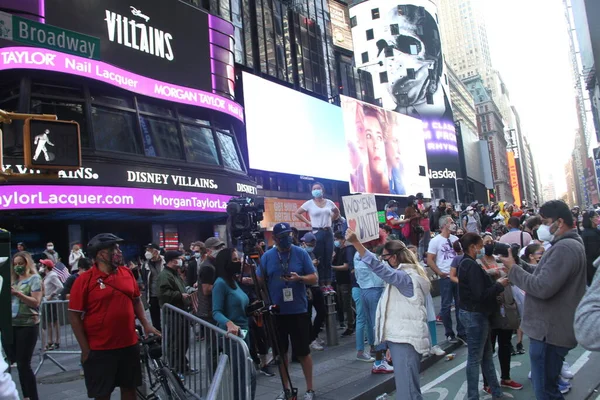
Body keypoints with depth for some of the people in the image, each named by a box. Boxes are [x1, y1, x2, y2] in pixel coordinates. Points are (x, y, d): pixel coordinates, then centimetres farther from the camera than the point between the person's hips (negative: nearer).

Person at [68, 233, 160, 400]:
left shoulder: (127, 273, 2)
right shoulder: (85, 280, -12)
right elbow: (74, 316, -9)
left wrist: (145, 323, 1)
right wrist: (85, 349, -10)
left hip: (129, 345, 4)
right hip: (100, 349, -4)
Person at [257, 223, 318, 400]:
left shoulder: (301, 253, -3)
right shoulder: (267, 256, 0)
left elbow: (314, 279, -3)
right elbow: (259, 281, 5)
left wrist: (299, 278, -20)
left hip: (299, 311, -2)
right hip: (276, 312, 2)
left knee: (303, 351, 6)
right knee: (281, 352, 13)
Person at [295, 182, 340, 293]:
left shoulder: (329, 202, 5)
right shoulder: (309, 203, -2)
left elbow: (337, 213, 21)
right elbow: (297, 213, 4)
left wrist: (329, 220, 4)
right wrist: (308, 222, -1)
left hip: (328, 233, 3)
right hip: (317, 233, -3)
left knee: (328, 260, 5)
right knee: (320, 260, 1)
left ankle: (328, 284, 10)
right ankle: (322, 285, 5)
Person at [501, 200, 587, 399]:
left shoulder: (565, 247, -23)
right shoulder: (568, 244, 14)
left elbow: (542, 287, -29)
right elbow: (545, 275, 15)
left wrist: (513, 269, -17)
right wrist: (520, 264, 0)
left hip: (549, 331, -11)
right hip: (551, 328, 11)